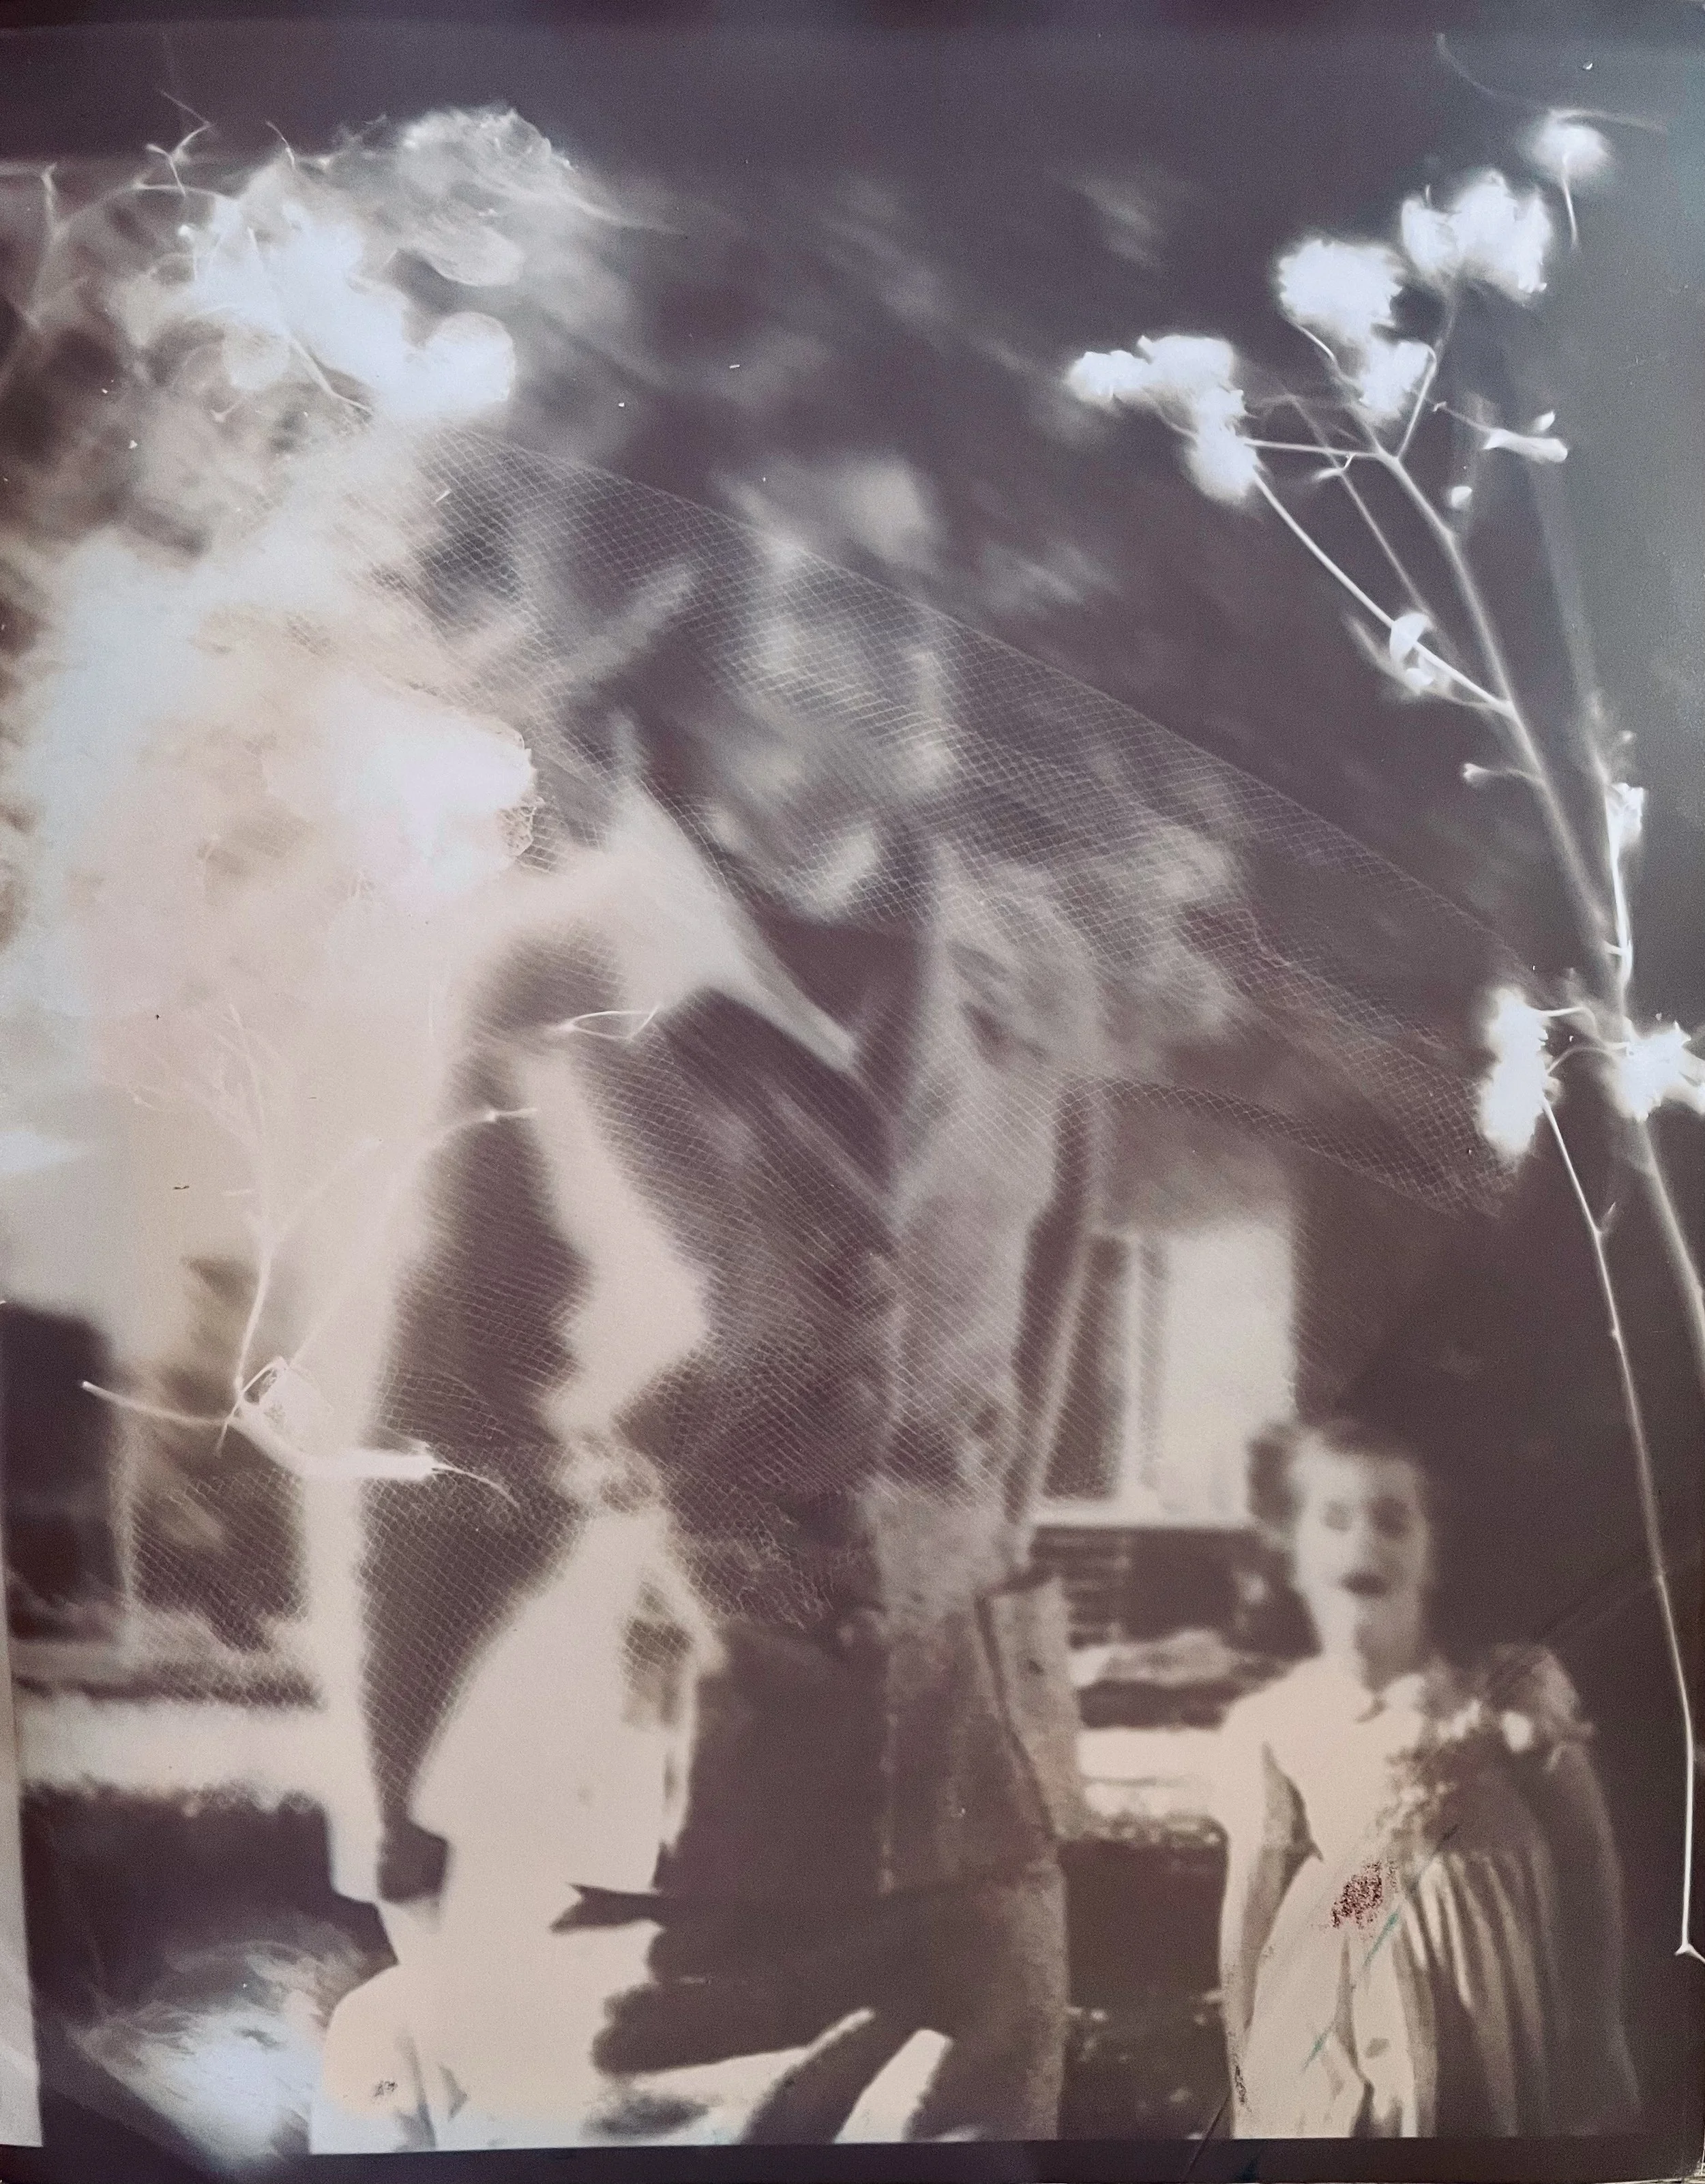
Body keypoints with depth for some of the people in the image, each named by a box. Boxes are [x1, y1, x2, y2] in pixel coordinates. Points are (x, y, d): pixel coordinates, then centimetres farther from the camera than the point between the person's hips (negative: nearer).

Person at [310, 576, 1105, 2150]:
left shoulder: (1033, 971, 0)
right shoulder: (556, 983, -11)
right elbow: (431, 1447, -5)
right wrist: (408, 1869, -2)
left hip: (964, 1815, 4)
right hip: (608, 1814, -3)